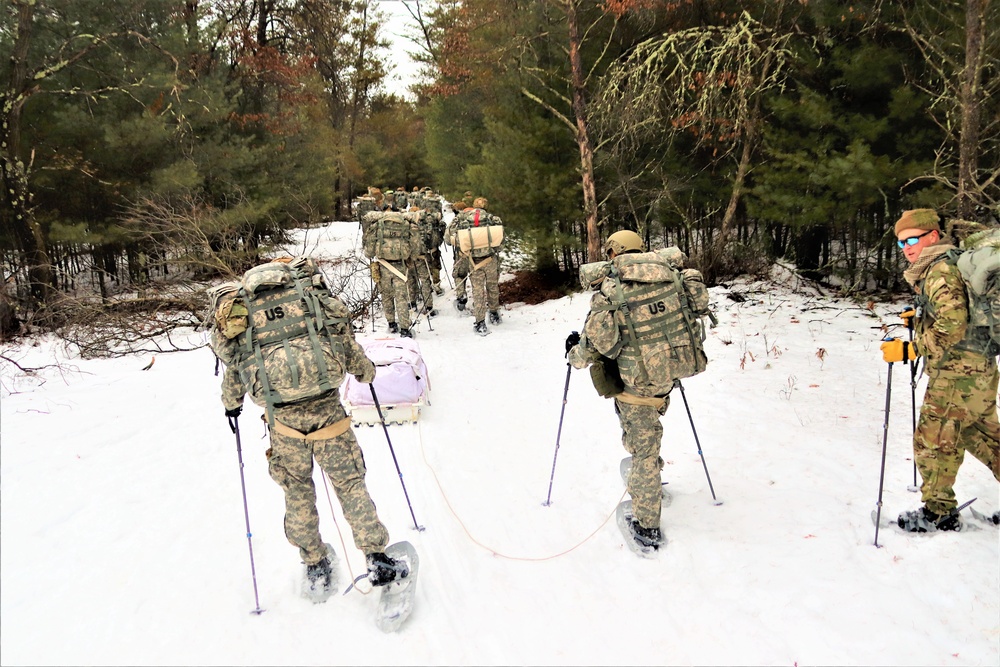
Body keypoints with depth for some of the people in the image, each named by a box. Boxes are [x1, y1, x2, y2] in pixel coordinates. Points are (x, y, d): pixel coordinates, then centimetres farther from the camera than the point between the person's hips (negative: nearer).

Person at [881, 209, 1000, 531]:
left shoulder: (940, 272, -17)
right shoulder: (939, 268, 14)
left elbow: (953, 328, -25)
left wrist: (909, 349, -26)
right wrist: (919, 319, 17)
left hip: (958, 372, -10)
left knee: (933, 440, -1)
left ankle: (939, 512, 9)